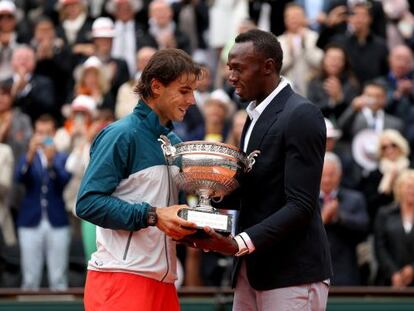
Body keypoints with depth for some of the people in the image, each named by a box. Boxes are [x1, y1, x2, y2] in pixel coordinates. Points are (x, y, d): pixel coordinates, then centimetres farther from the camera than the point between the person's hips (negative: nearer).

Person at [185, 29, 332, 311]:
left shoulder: (302, 116, -11)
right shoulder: (257, 115, 17)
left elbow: (301, 206, -18)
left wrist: (240, 243, -26)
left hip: (293, 273, -8)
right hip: (252, 270, 8)